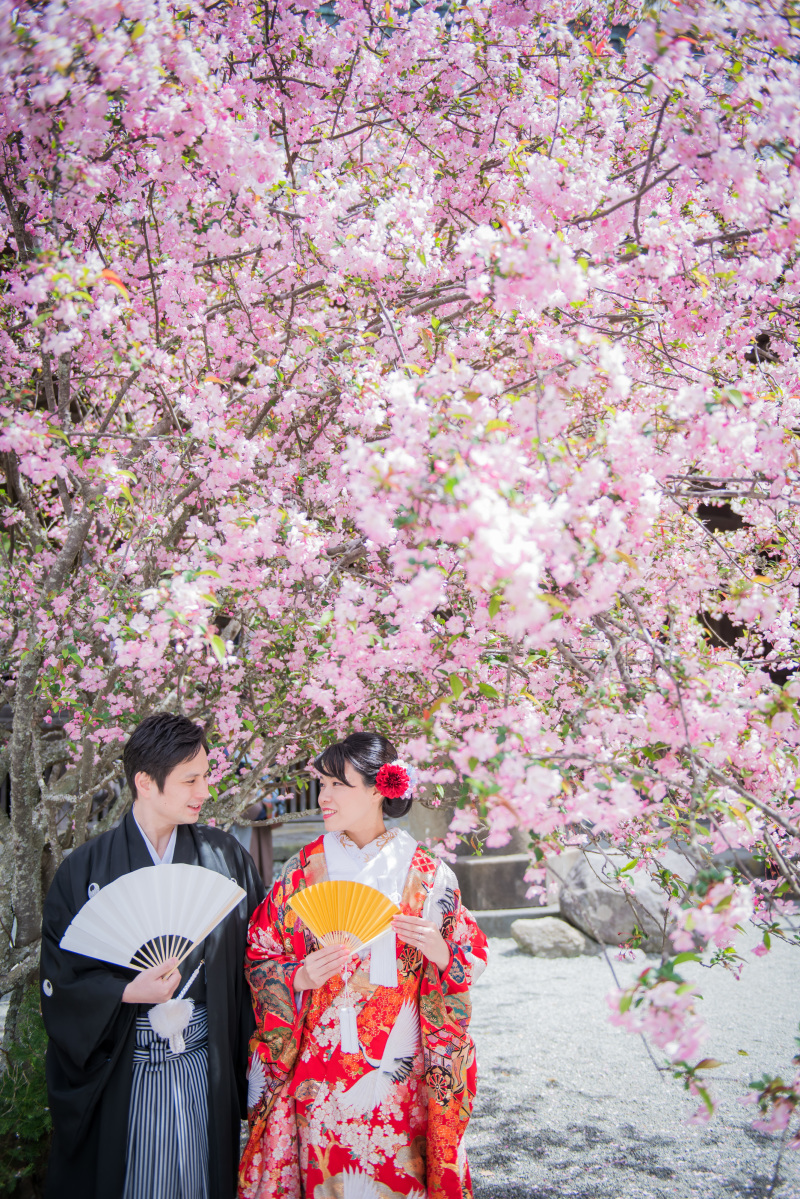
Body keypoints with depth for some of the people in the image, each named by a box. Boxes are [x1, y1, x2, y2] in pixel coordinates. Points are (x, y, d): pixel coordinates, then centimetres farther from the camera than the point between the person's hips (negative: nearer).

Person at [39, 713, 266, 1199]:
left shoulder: (224, 856, 1)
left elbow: (253, 958, 0)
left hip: (206, 1066, 2)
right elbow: (60, 982, -4)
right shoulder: (86, 870, -5)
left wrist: (250, 1063, -6)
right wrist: (126, 992, -20)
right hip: (122, 1073, -1)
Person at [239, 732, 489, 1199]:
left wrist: (440, 952, -18)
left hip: (399, 1070, -1)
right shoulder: (304, 870, -1)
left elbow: (474, 961, 2)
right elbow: (260, 956, 3)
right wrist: (300, 978, -15)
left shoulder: (427, 875, -4)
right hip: (320, 1067, 1)